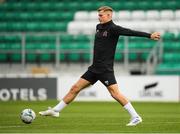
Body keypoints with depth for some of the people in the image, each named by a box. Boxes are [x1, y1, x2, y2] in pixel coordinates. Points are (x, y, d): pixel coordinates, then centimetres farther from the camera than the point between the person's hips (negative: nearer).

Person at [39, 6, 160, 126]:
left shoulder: (113, 29, -12)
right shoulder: (99, 27, 11)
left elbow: (131, 32, -22)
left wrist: (149, 35, -30)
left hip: (105, 69, -8)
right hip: (94, 68, 8)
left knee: (115, 93, -13)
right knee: (75, 88, 9)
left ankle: (136, 117, -7)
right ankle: (56, 111, 16)